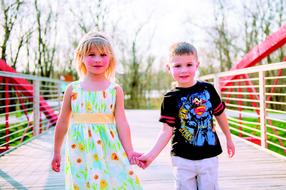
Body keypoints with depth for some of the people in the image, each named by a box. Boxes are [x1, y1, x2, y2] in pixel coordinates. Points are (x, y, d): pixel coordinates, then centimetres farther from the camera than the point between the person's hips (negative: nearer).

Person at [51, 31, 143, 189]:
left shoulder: (115, 90, 4)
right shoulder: (73, 89, 6)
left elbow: (121, 122, 3)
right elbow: (63, 122, 13)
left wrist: (129, 152, -2)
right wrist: (56, 152, 17)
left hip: (109, 151, 0)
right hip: (80, 150, 1)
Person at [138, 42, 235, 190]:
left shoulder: (207, 89, -2)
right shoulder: (170, 98, -7)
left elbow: (219, 114, 11)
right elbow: (166, 131, -9)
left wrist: (228, 138, 21)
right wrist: (151, 155, -20)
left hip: (208, 156, 1)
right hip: (183, 159, -1)